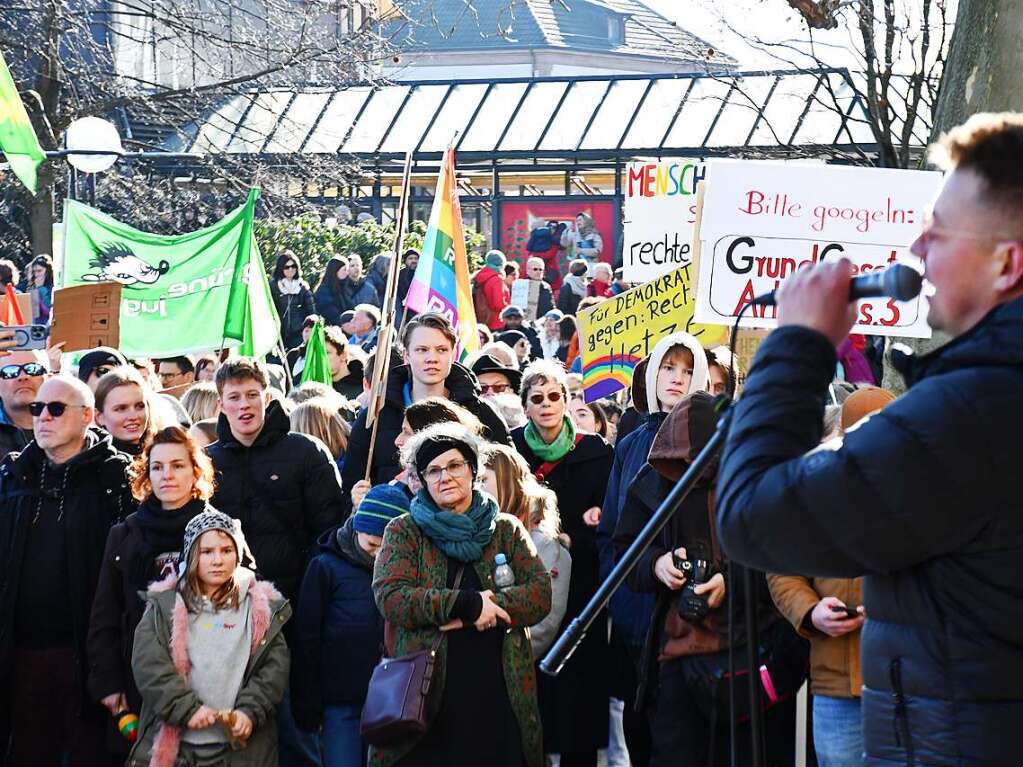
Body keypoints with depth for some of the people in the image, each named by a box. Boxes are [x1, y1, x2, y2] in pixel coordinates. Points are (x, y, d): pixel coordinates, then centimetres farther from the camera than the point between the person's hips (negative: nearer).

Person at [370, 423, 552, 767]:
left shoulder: (507, 529, 12)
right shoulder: (404, 531, 8)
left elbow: (540, 595, 1)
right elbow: (390, 596, -8)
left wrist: (485, 610, -15)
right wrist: (469, 603, -14)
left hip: (499, 696, 2)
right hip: (424, 698, -1)